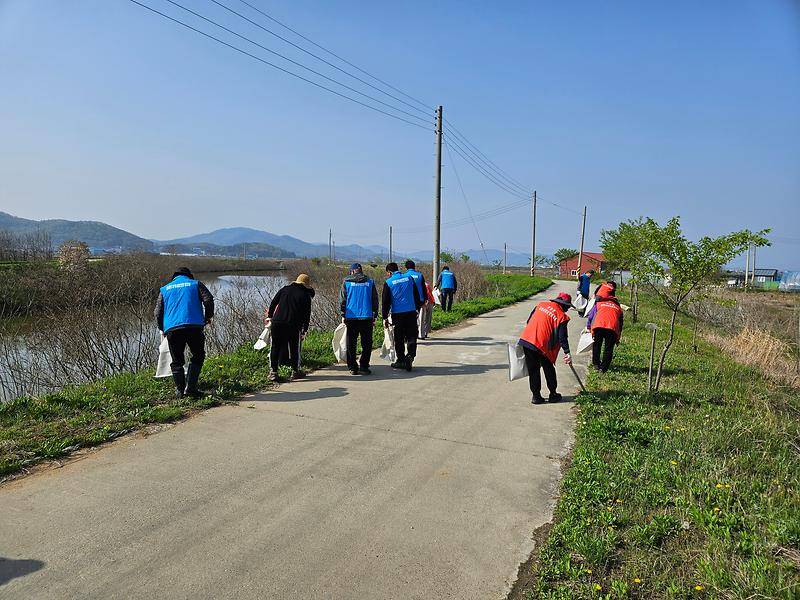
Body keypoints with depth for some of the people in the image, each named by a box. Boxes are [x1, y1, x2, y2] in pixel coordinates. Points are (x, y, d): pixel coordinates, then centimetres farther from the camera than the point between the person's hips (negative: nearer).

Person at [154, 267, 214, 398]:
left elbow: (158, 313, 17)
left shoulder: (165, 289, 23)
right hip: (194, 327, -2)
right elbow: (209, 300, 0)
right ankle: (190, 387, 1)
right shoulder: (196, 284, 16)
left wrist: (163, 329, 30)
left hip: (171, 329, 2)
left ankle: (179, 391, 9)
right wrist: (208, 317, 15)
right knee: (198, 357, 12)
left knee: (177, 361, 14)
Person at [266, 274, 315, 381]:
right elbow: (307, 315, 4)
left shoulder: (284, 289, 12)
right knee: (294, 348, 11)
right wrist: (305, 330, 11)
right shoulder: (306, 296, 3)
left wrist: (269, 316, 23)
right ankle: (295, 371, 18)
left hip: (277, 322, 2)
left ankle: (273, 371, 9)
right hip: (294, 325, -2)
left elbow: (273, 303, 14)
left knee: (275, 347, 9)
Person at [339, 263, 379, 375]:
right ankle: (363, 367, 2)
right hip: (367, 317, 0)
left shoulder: (347, 282, 3)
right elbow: (375, 300, 7)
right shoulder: (370, 282, 6)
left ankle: (353, 367, 11)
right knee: (366, 344, 6)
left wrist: (343, 316, 10)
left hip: (351, 317, 0)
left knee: (351, 344, 9)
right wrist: (374, 316, 12)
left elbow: (342, 300, 4)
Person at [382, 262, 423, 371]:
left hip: (397, 314, -2)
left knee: (399, 339, 8)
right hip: (411, 313, 2)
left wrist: (385, 317, 4)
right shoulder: (409, 278, 6)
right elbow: (417, 295, 12)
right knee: (411, 336, 6)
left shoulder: (388, 283, -3)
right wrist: (417, 309, 23)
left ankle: (401, 360, 14)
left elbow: (385, 301, -2)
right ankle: (410, 356, -12)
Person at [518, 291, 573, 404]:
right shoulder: (562, 316, -4)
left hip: (525, 340, 4)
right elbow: (562, 337, -7)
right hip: (542, 346, -4)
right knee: (549, 370, 16)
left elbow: (529, 321, 17)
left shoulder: (541, 305, 11)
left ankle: (536, 395, 16)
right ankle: (553, 394, 25)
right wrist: (567, 353, -2)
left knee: (533, 370, 13)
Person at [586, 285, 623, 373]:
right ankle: (603, 368, 10)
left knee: (596, 345, 20)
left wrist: (589, 328, 38)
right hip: (613, 328, 1)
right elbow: (621, 324, 33)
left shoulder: (598, 304, 27)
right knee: (608, 349, 10)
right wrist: (617, 338, 39)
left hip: (599, 326, -1)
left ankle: (596, 364, 27)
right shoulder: (618, 308, 32)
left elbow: (590, 317, 24)